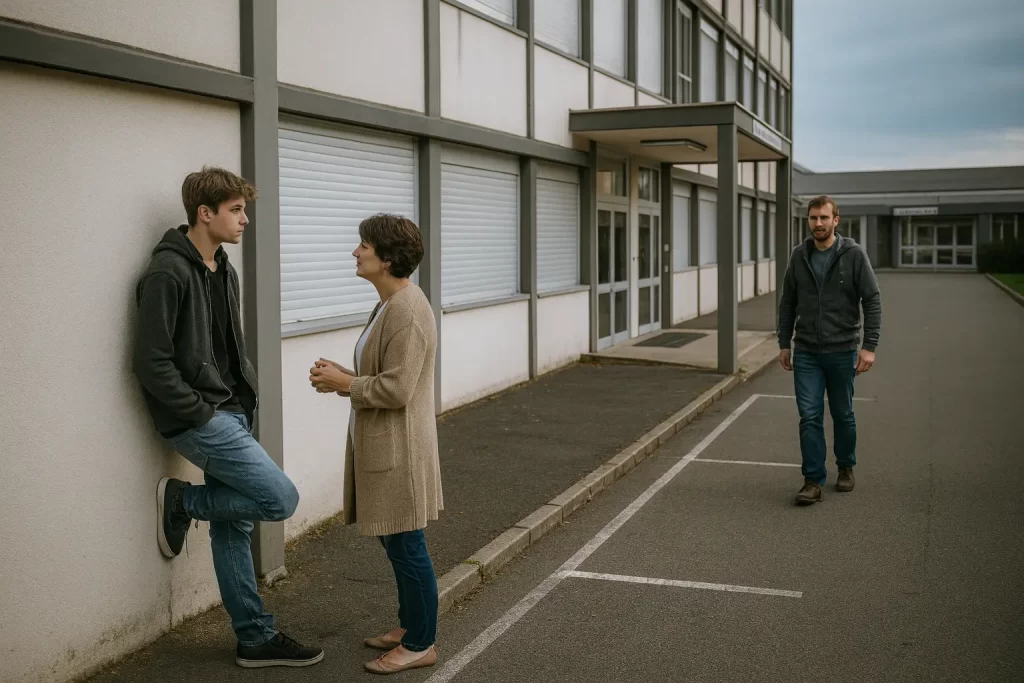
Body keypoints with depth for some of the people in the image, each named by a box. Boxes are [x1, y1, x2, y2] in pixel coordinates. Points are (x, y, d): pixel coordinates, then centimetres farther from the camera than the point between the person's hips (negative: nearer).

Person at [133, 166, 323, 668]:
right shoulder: (168, 273, -16)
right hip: (198, 420, -9)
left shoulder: (224, 270, 13)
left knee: (232, 525, 12)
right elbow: (151, 362, -19)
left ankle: (256, 639, 20)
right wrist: (200, 412, -15)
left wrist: (245, 395, 9)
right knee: (281, 498, -12)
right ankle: (180, 501, 5)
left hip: (230, 415, 9)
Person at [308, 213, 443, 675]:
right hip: (383, 445, 10)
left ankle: (421, 645, 13)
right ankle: (409, 625, 33)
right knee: (397, 544, 19)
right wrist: (342, 377, 3)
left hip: (399, 448, -10)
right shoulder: (390, 305, 12)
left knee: (407, 546, 1)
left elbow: (396, 389, -24)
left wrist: (343, 384, -12)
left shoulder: (408, 310, -20)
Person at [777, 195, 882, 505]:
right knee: (809, 417, -4)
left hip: (842, 351, -2)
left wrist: (869, 346, -16)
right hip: (806, 353, 2)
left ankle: (845, 467, 34)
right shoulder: (799, 256, 3)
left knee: (842, 415, 12)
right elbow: (787, 302, 10)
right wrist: (784, 344, 8)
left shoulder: (854, 254, -8)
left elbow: (872, 300, -9)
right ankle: (813, 482, 1)